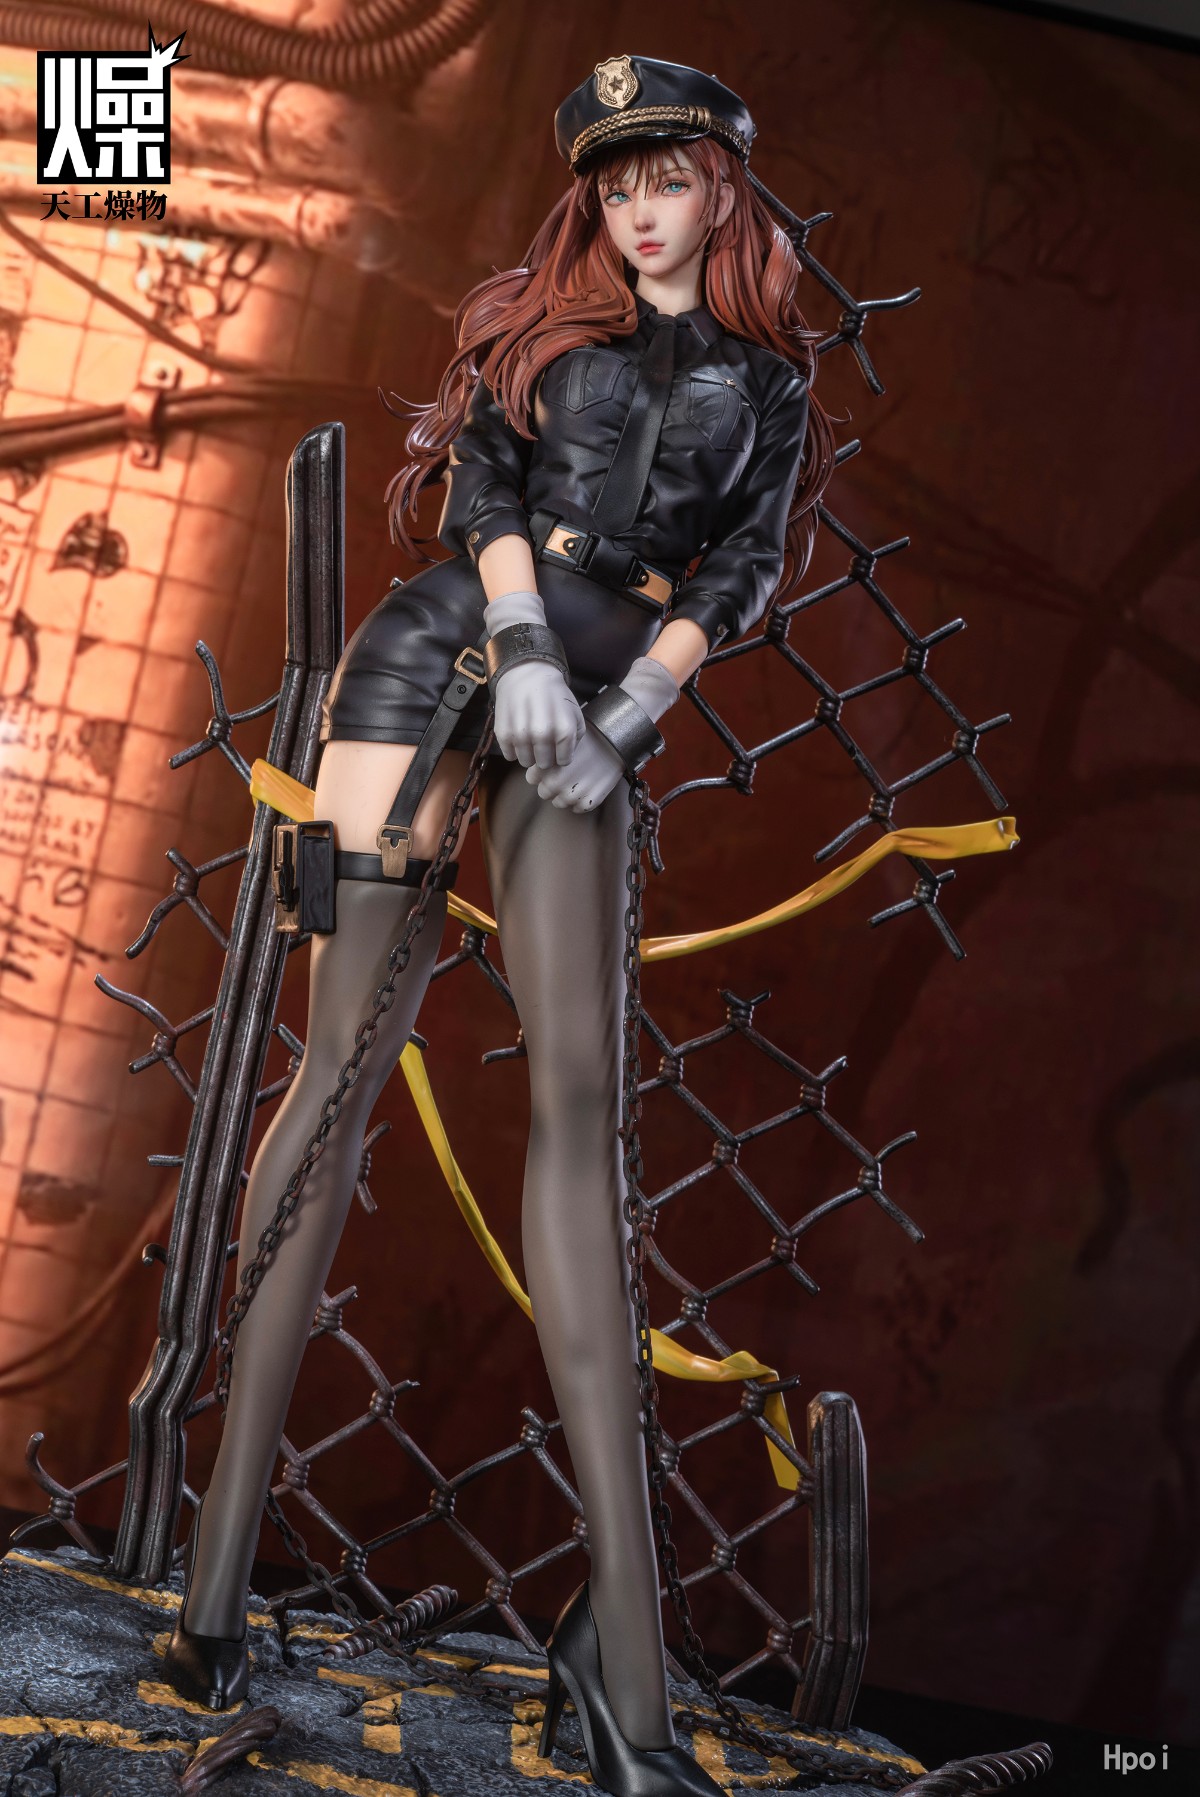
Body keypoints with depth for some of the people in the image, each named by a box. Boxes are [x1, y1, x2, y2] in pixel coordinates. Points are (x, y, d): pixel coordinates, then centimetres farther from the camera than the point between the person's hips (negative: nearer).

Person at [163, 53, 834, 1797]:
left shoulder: (769, 378, 18)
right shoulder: (538, 314, 18)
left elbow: (744, 565, 8)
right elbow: (482, 476, 5)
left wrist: (634, 705, -8)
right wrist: (524, 648, -12)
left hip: (598, 696, 0)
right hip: (448, 641, 0)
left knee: (581, 1100, -12)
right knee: (347, 1058, -9)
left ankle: (622, 1638, -15)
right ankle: (227, 1538, -4)